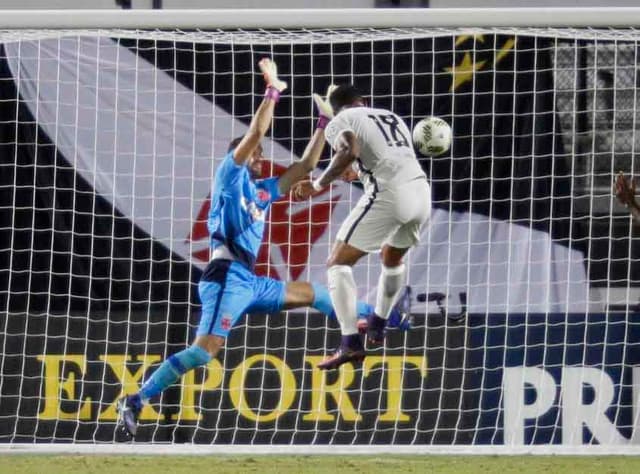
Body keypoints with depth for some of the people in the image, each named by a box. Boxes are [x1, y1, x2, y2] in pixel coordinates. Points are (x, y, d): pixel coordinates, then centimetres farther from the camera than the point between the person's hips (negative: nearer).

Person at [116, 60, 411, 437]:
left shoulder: (263, 191, 25)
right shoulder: (231, 176, 5)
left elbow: (305, 167, 28)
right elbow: (254, 134, -9)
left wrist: (324, 123, 26)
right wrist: (273, 92, -7)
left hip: (251, 282, 9)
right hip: (228, 275, -9)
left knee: (311, 294, 23)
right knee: (207, 349, -24)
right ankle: (137, 401, -28)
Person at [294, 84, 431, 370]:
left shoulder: (339, 122, 7)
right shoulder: (392, 117, 27)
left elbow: (349, 151, -14)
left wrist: (318, 185, -6)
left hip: (388, 194, -7)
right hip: (421, 192, 7)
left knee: (338, 263, 0)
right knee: (392, 258, 34)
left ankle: (351, 343, -14)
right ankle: (377, 327, 47)